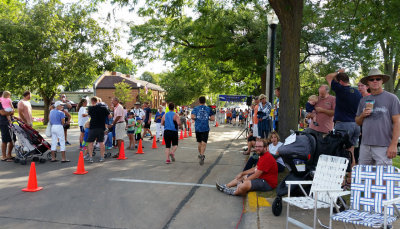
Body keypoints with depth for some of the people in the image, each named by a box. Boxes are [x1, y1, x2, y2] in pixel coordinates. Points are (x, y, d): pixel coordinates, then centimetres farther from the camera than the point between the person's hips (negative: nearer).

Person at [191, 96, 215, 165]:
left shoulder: (195, 108, 2)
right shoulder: (208, 109, 4)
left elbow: (192, 117, -13)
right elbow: (213, 118, -3)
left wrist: (195, 119, 8)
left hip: (197, 128, 1)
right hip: (205, 128, -1)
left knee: (200, 143, 17)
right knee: (204, 143, -4)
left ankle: (200, 155, 30)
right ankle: (202, 155, -24)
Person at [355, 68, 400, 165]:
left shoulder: (391, 98, 0)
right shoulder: (363, 100, 14)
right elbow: (358, 122, 19)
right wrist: (362, 115, -4)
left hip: (383, 146, -4)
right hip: (365, 145, 4)